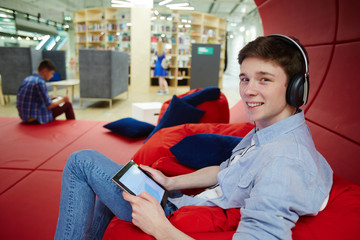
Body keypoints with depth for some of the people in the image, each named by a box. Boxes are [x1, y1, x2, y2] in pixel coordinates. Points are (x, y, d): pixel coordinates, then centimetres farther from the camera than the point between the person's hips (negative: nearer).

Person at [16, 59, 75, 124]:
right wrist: (62, 100, 0)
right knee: (67, 104, -2)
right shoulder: (40, 82, -19)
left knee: (55, 99, 28)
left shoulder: (28, 79, 9)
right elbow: (49, 105, -17)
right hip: (35, 118, -9)